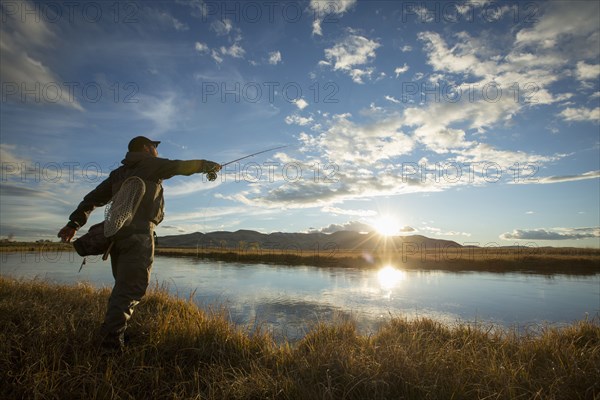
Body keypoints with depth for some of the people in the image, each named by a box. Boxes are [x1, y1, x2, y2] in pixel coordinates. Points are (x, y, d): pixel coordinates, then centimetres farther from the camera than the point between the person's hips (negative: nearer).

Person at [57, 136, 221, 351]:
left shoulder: (119, 172, 24)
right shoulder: (151, 164, 5)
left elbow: (94, 197, 18)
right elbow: (183, 166, 9)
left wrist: (74, 223, 16)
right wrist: (209, 165, 23)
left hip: (115, 233, 8)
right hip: (138, 234, -8)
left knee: (124, 286, 15)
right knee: (132, 287, -9)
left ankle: (115, 333, 15)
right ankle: (111, 341, -15)